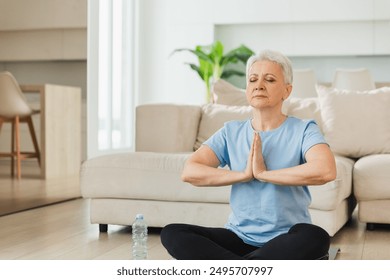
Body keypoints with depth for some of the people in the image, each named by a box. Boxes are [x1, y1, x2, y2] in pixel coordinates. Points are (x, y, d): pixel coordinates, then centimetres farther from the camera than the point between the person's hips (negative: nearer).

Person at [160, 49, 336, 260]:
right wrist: (244, 174, -13)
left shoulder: (303, 130, -2)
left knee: (315, 238, -37)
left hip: (285, 241, -3)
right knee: (171, 234, -19)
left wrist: (263, 173, -16)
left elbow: (326, 171, -24)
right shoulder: (231, 132, 8)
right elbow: (189, 172, -5)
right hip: (239, 237, 3)